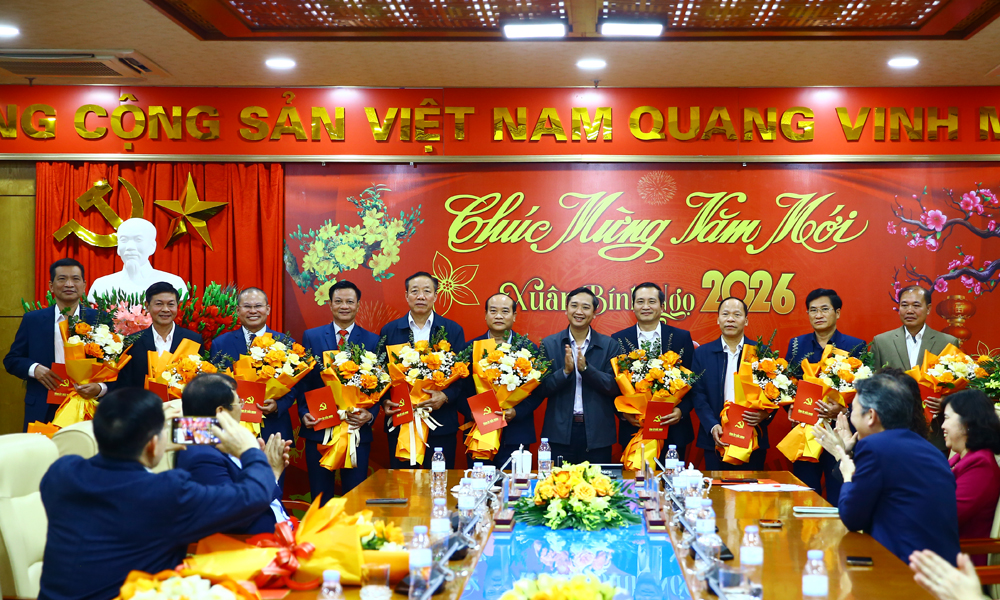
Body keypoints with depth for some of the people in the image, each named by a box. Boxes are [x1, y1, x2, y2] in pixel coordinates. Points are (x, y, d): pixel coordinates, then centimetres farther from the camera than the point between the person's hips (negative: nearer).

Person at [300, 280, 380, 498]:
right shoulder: (311, 337, 6)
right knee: (320, 496, 9)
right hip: (319, 429, 1)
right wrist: (304, 413, -8)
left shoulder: (372, 341, 3)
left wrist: (370, 414, -14)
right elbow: (303, 380, 5)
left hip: (357, 430, -1)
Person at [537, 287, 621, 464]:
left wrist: (586, 368, -17)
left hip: (597, 433, 0)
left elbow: (615, 388, -5)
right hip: (560, 432, 0)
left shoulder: (610, 346, 3)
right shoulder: (549, 344, 4)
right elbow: (540, 389, 0)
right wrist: (565, 371, -16)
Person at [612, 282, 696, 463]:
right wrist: (623, 413, -10)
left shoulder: (682, 337, 4)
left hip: (673, 430, 0)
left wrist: (682, 410, -11)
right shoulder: (619, 340, 5)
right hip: (633, 430, 0)